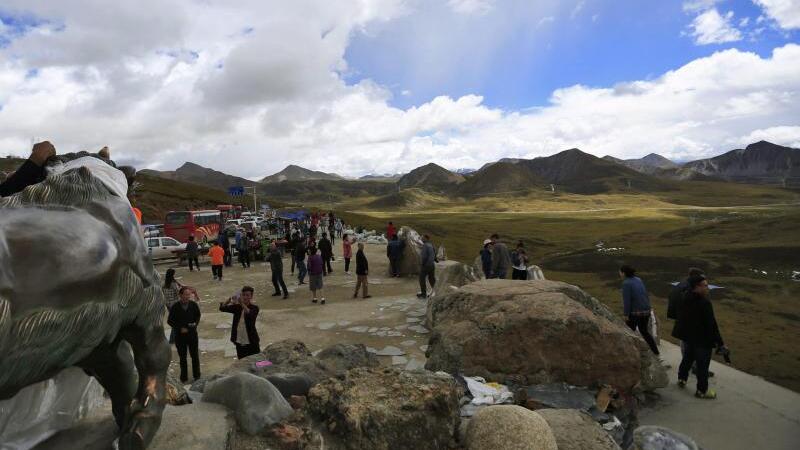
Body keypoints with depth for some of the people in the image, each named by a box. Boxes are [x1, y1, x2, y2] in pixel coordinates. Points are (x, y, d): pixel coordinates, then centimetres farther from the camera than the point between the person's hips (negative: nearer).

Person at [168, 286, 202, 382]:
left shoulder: (194, 305, -9)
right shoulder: (175, 307, -13)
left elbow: (198, 316, 8)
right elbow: (169, 321, -5)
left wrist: (195, 323, -11)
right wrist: (180, 328, -14)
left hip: (192, 334, 1)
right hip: (180, 335, -1)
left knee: (195, 355, 11)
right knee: (182, 357, 13)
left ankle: (196, 375, 26)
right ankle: (183, 377, 27)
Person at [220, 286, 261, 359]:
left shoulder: (254, 308, -9)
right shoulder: (237, 307, 3)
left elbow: (250, 314, -31)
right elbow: (222, 308, -7)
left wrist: (242, 303, -43)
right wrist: (229, 299, -24)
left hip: (251, 342, -4)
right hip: (239, 342, 4)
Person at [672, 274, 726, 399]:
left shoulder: (685, 299, 0)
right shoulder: (704, 303, -25)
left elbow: (680, 317, 12)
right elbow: (712, 325, -24)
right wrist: (720, 343, -18)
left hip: (688, 336, 8)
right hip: (702, 339, -8)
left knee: (687, 357, 25)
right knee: (702, 365, 5)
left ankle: (682, 378, 39)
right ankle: (702, 391, 15)